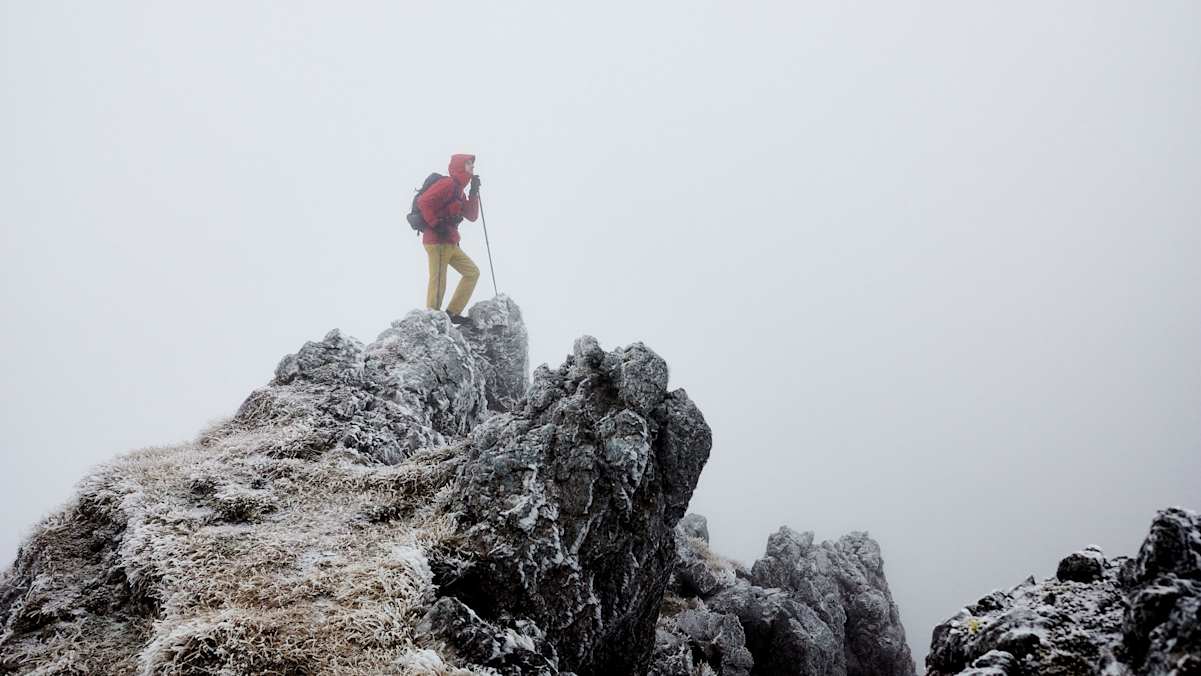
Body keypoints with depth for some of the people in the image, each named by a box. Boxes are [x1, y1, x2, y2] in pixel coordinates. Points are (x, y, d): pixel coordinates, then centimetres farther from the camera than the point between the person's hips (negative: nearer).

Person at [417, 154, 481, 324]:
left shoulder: (459, 191, 21)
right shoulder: (447, 184, -8)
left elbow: (472, 216, 16)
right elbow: (423, 202, -18)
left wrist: (474, 192, 9)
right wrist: (436, 224, -18)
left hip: (450, 244, 10)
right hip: (438, 241, -10)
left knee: (472, 272, 10)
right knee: (438, 284, -9)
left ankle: (452, 313, 10)